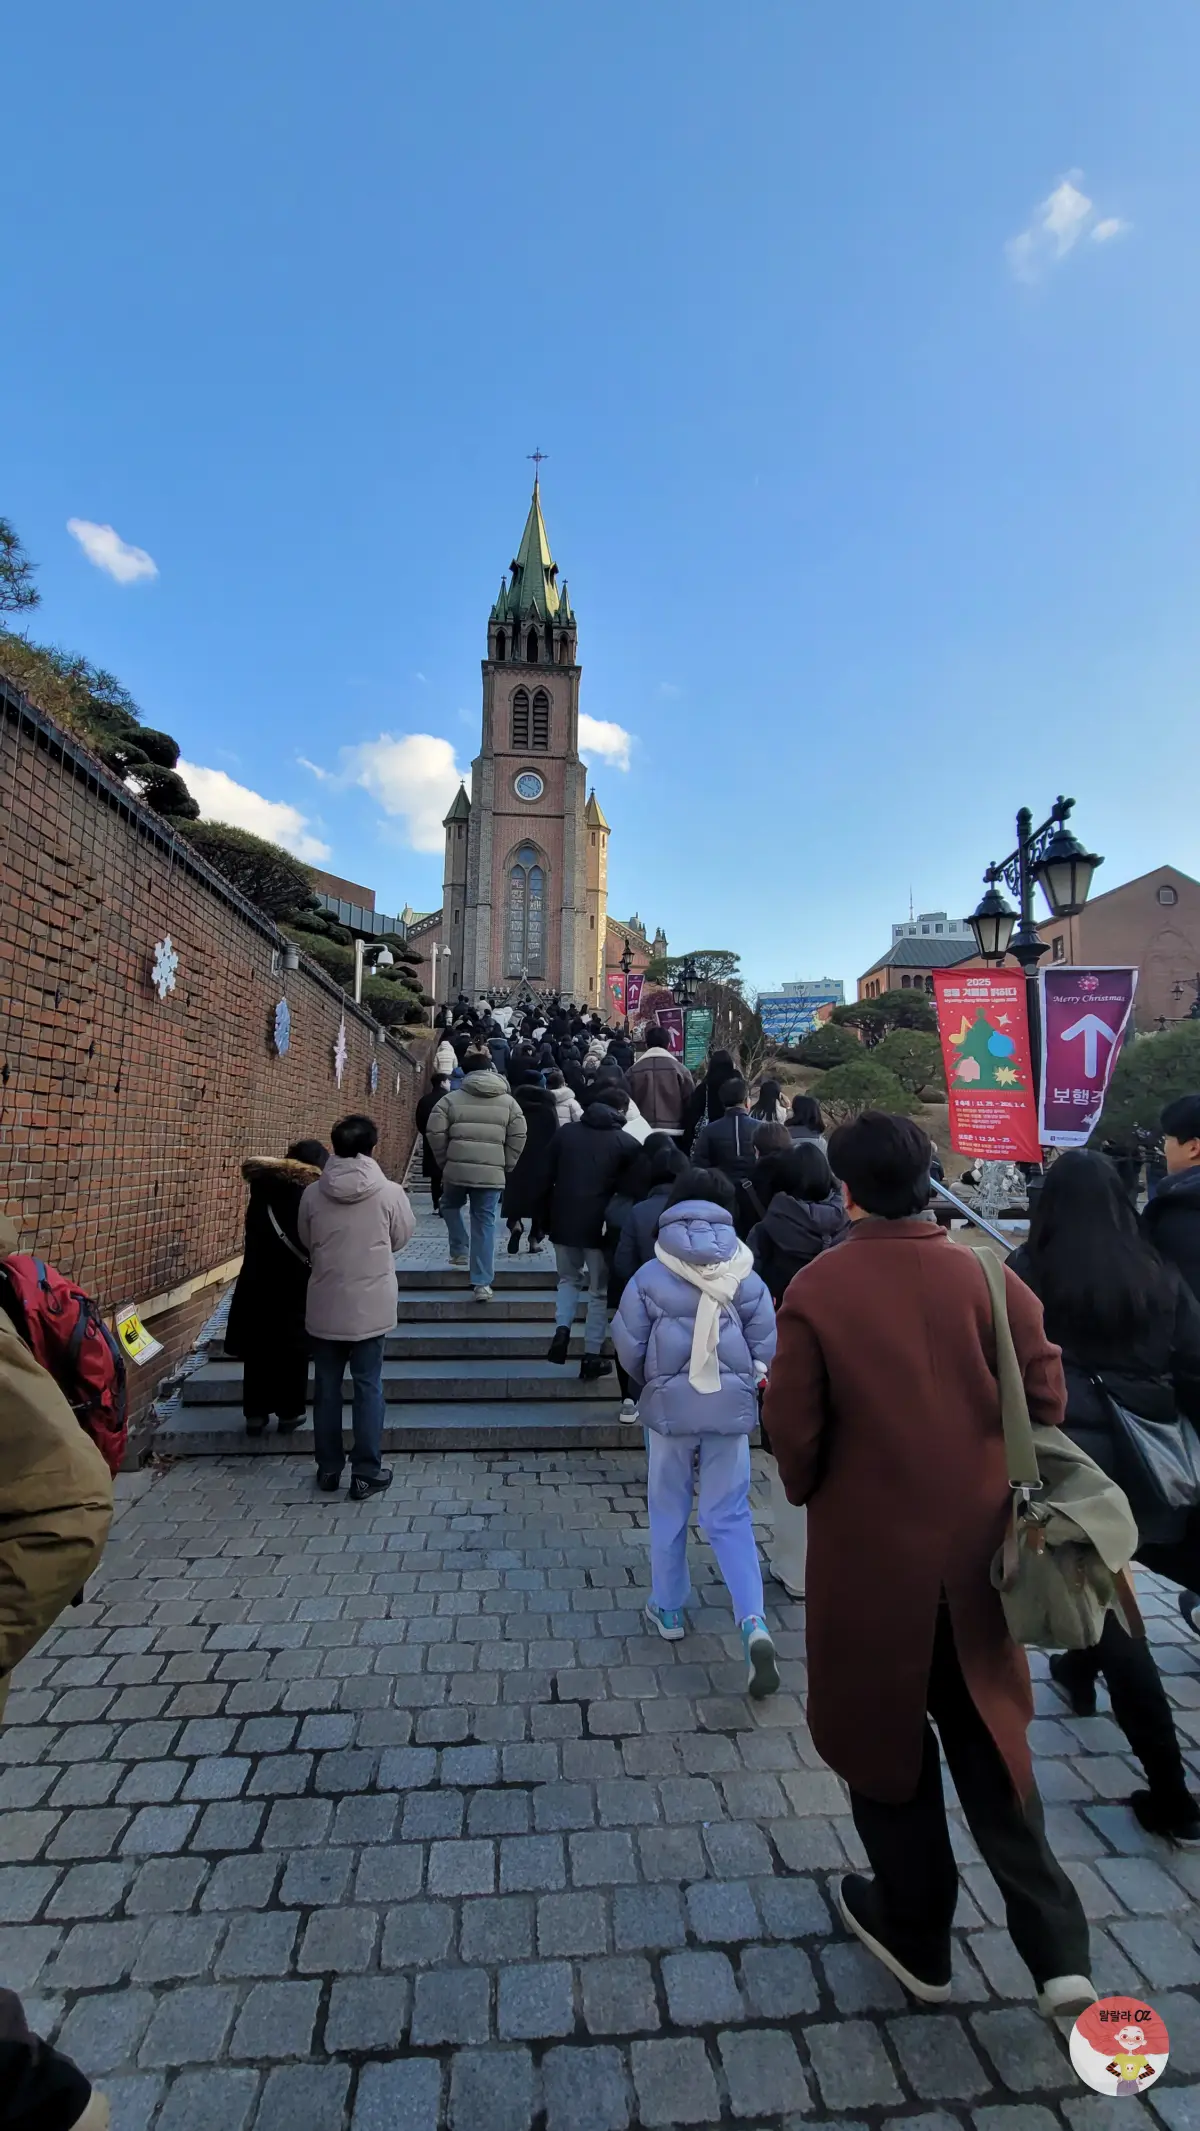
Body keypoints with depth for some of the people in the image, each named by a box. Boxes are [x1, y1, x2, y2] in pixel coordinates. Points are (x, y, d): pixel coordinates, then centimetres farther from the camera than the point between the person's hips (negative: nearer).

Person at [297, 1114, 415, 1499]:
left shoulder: (313, 1193, -7)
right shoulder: (389, 1192, -12)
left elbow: (306, 1243, 7)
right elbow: (401, 1239, 2)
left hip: (324, 1308, 2)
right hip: (370, 1308, -2)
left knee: (326, 1388, 14)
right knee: (368, 1388, 8)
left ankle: (328, 1468, 26)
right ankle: (366, 1473, 15)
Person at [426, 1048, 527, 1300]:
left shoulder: (451, 1099, 2)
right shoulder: (509, 1102, 7)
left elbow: (435, 1132, -2)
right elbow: (518, 1139, 3)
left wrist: (445, 1162, 10)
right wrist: (505, 1168, 11)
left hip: (456, 1170, -1)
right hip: (492, 1173, 1)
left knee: (450, 1206, 30)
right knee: (485, 1224, 6)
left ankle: (459, 1251, 25)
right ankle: (482, 1284, 5)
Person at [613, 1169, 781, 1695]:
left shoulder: (650, 1277, -9)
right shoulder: (746, 1278, -6)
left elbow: (629, 1348, -6)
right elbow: (765, 1346, -4)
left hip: (670, 1405, -1)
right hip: (732, 1406, 1)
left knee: (668, 1512, 19)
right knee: (730, 1519, 12)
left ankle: (668, 1610, 33)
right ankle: (753, 1622, -2)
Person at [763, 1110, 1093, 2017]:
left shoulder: (817, 1290, -19)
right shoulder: (989, 1277, -11)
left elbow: (794, 1431, -15)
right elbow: (1045, 1399, -6)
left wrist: (813, 1492, 7)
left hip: (869, 1552, -2)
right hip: (975, 1552, 3)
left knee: (885, 1739, 22)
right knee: (989, 1740, 26)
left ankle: (917, 1938, 41)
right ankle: (1057, 1950, 28)